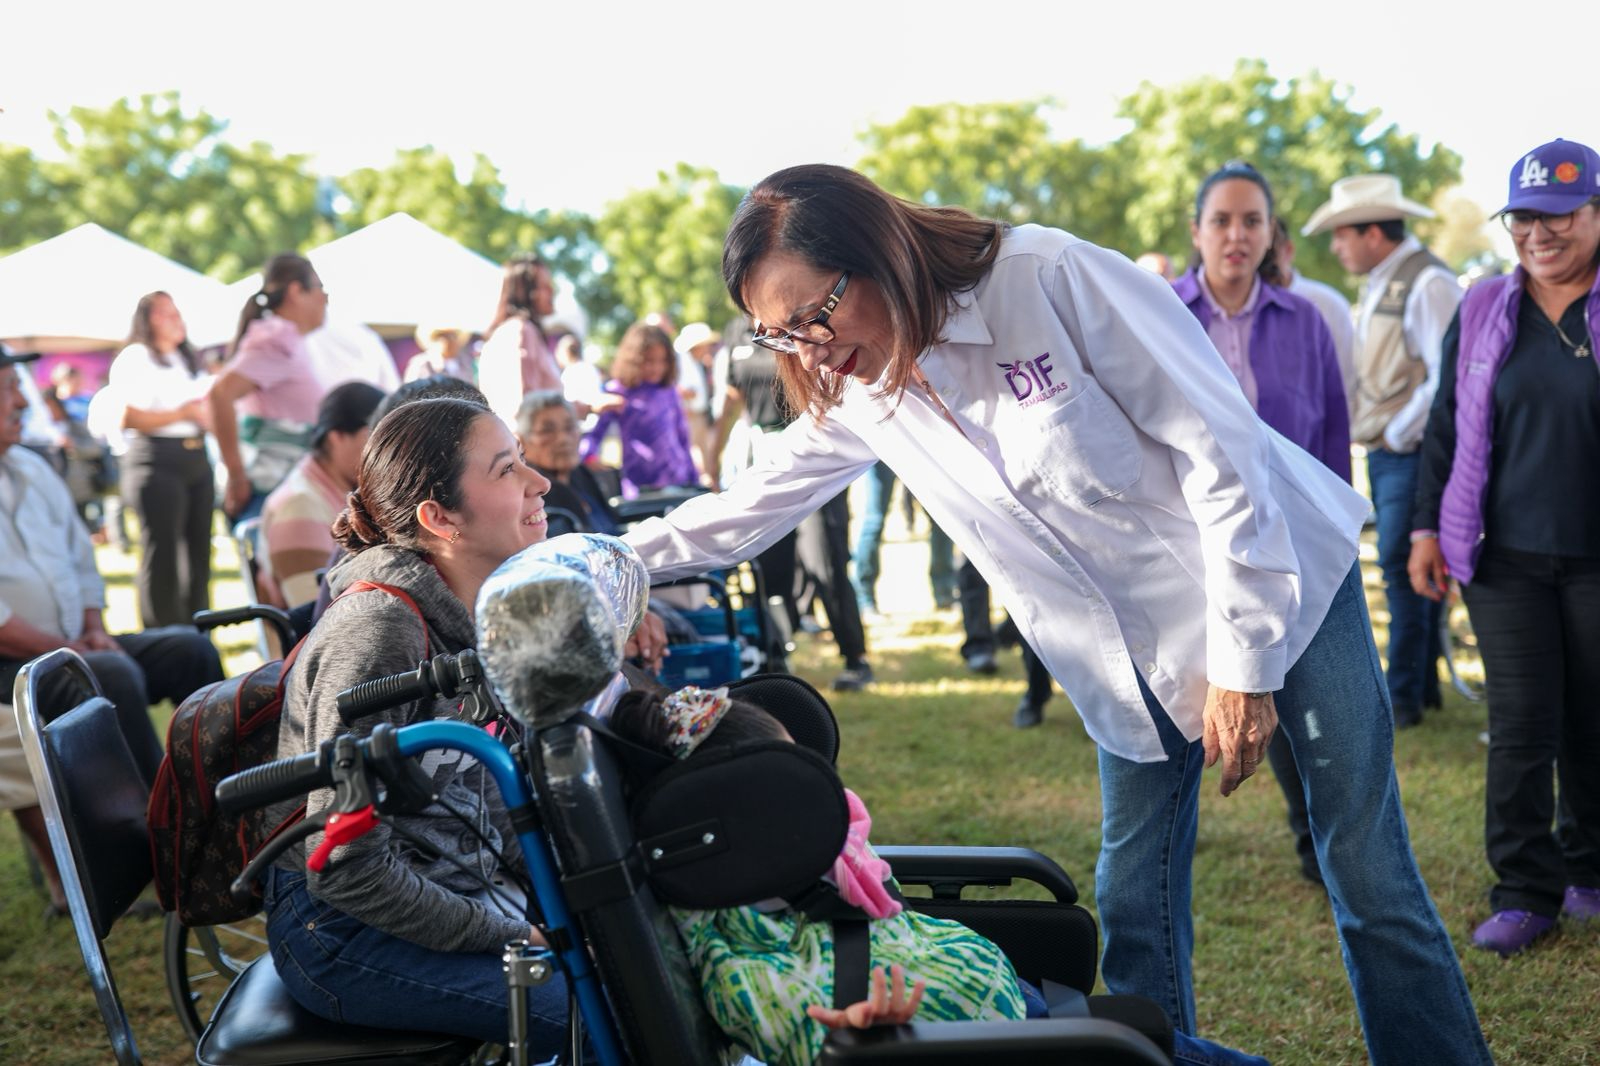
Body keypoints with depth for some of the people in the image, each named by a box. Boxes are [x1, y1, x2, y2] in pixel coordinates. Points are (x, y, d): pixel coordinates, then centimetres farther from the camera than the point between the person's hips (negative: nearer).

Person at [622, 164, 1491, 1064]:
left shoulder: (1051, 278, -23)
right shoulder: (857, 394, -4)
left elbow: (1220, 450, -20)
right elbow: (750, 507, 13)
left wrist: (1246, 663, -17)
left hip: (1281, 582, -5)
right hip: (1135, 655, 5)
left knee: (1370, 880, 0)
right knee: (1134, 905, 4)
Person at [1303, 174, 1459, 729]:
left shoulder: (1428, 283, -13)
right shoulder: (1378, 285, 15)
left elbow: (1445, 377, -19)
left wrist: (1398, 433, -13)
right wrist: (1363, 427, 11)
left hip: (1412, 451, -9)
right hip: (1382, 451, 9)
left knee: (1402, 566, -9)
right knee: (1405, 568, 12)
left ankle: (1404, 696, -3)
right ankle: (1424, 684, 20)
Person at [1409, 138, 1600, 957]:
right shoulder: (1483, 312, 7)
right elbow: (1447, 424, 11)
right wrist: (1428, 526, 6)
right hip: (1505, 557, 1)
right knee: (1520, 724, -1)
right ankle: (1525, 891, 8)